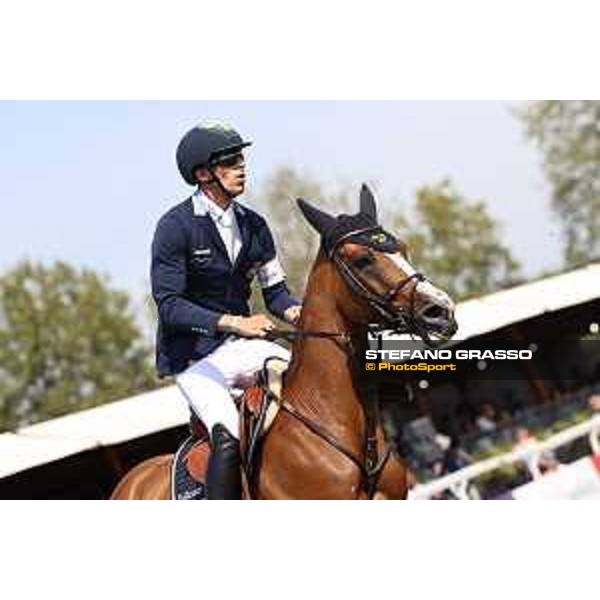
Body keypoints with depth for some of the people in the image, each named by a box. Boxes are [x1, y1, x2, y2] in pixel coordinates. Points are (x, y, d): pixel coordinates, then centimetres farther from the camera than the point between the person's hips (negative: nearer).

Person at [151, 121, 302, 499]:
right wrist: (234, 322, -27)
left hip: (242, 345, 6)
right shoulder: (176, 227, -11)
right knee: (230, 438, -27)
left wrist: (295, 312, -13)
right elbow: (169, 305, -17)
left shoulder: (253, 225, 8)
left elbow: (275, 290, 12)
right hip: (193, 357, -6)